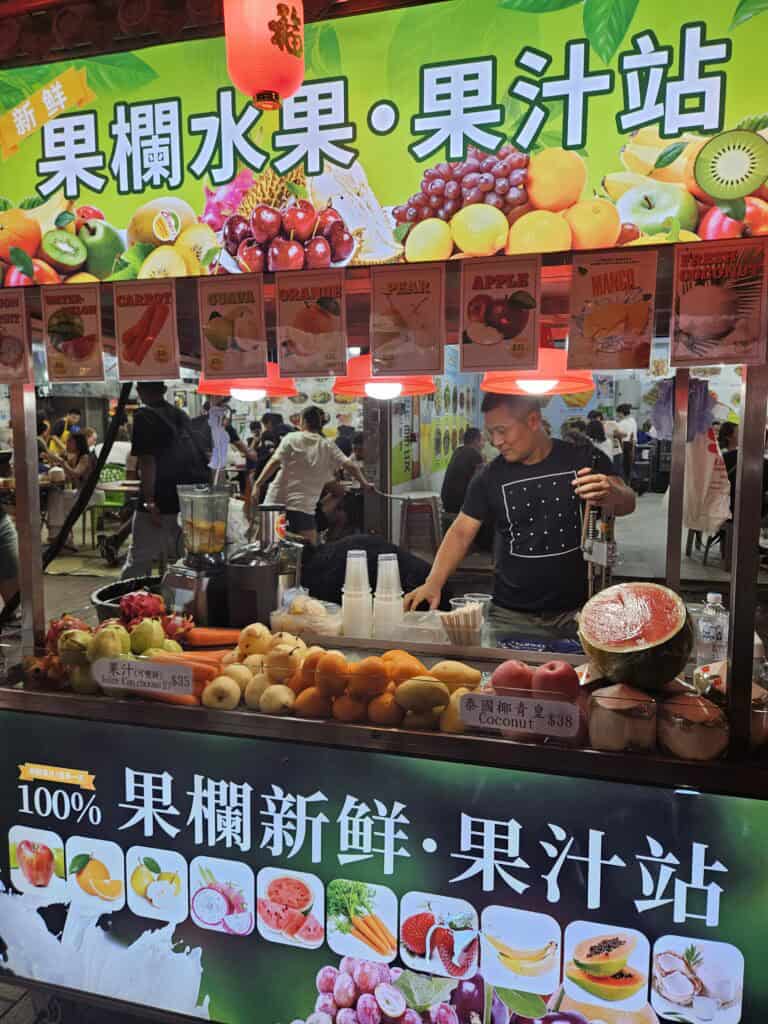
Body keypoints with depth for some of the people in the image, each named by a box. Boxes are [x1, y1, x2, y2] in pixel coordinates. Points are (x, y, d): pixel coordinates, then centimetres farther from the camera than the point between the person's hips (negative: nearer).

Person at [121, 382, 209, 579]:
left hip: (161, 499, -7)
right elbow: (201, 457, 19)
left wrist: (149, 500, -17)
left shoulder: (144, 416, -6)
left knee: (138, 561, -3)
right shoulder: (181, 415, 14)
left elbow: (147, 461, -15)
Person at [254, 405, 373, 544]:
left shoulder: (291, 438, 3)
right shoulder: (328, 446, 5)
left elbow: (274, 462, -8)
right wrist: (365, 484, 13)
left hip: (276, 501, 1)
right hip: (303, 506, -1)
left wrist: (257, 484, -11)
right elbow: (350, 466, 0)